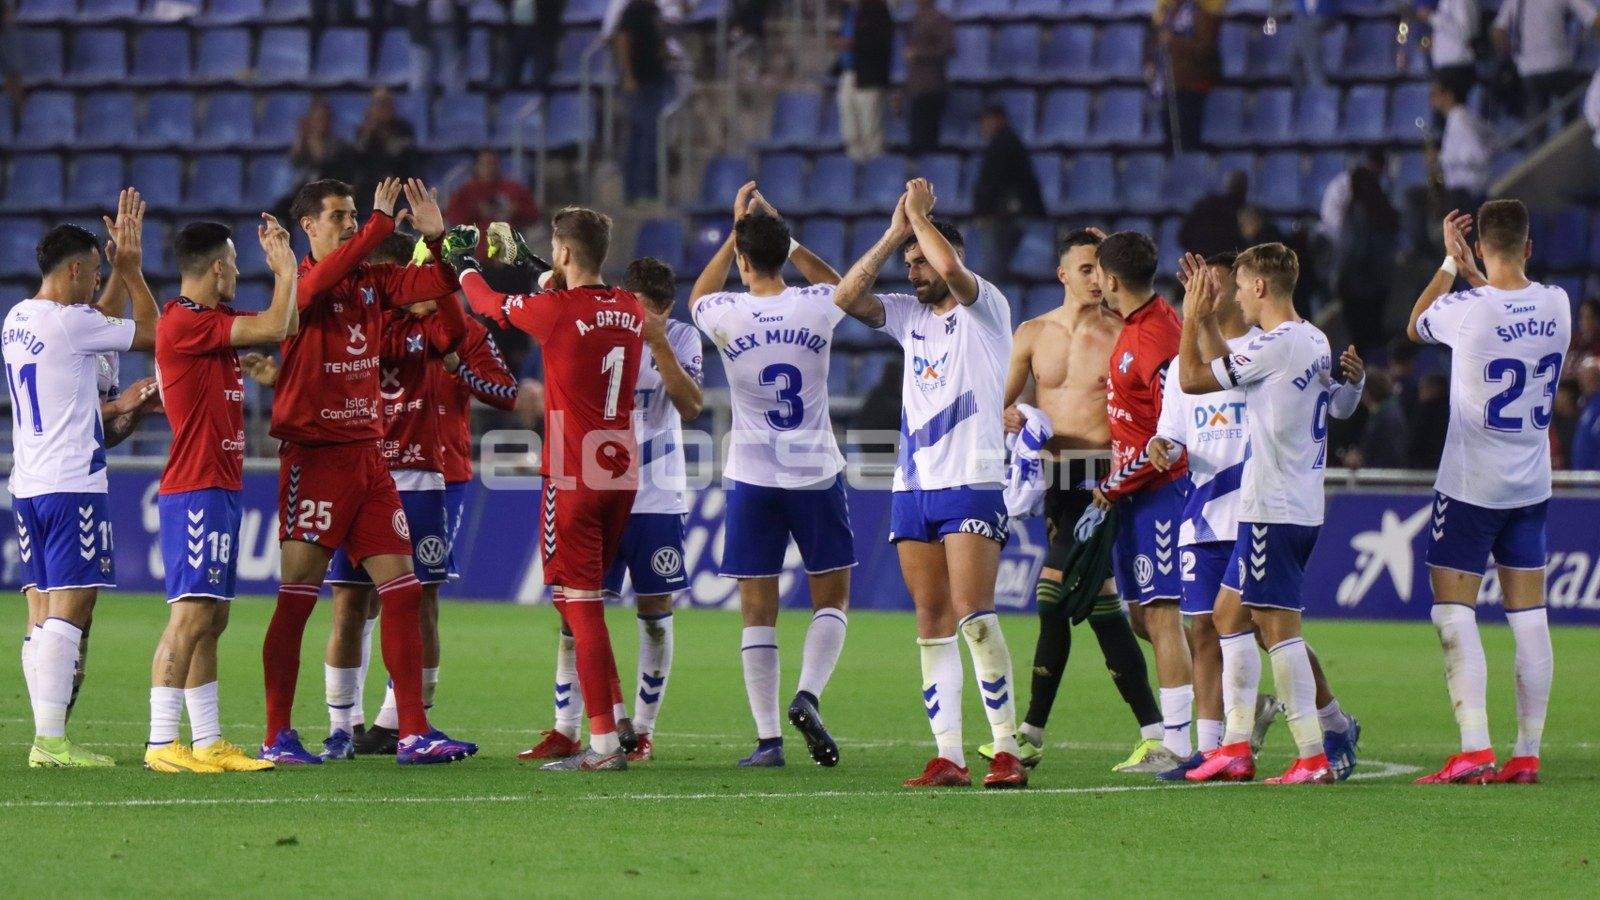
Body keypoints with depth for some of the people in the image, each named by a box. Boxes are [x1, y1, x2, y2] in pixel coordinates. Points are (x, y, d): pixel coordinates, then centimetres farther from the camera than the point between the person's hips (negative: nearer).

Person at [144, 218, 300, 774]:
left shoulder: (210, 321, 16)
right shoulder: (184, 322, -14)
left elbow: (285, 329, 26)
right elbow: (274, 327, -17)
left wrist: (283, 269, 17)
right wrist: (286, 269, -1)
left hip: (220, 488, 10)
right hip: (196, 492, -10)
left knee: (211, 619, 10)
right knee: (191, 614, -13)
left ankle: (207, 742, 13)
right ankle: (162, 744, -15)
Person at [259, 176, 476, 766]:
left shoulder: (372, 280, 11)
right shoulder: (302, 282, -8)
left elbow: (436, 285, 10)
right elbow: (322, 278, -30)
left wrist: (436, 237, -8)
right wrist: (381, 225, -28)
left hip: (367, 451, 7)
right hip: (314, 455, -7)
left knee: (402, 591, 3)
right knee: (297, 596, -5)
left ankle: (413, 733, 5)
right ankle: (277, 736, 1)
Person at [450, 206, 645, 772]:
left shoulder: (556, 311, -12)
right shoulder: (630, 312, 5)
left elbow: (490, 305, 6)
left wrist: (465, 270, 26)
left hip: (573, 478, -7)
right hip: (623, 475, 7)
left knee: (580, 605, -5)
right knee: (585, 602, 19)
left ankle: (605, 743, -9)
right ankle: (617, 721, 15)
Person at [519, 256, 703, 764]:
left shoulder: (681, 339, 0)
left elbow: (691, 406, -14)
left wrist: (659, 344, -21)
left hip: (658, 498, 0)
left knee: (655, 613, 2)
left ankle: (643, 731, 12)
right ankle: (565, 731, 1)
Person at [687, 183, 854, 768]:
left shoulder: (727, 315, -8)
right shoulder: (815, 308, -6)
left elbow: (697, 296, 18)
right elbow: (839, 282, 21)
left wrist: (737, 230, 18)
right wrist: (778, 232, 21)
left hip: (752, 478, 0)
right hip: (817, 473, 0)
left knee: (758, 611, 3)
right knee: (832, 598, 12)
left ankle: (768, 738, -2)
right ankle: (807, 696, -11)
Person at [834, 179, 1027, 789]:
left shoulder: (985, 309, -1)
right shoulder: (910, 316, 17)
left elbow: (951, 268, -21)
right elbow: (846, 297, 5)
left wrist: (919, 215, -5)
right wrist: (894, 233, 4)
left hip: (972, 486, -7)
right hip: (913, 487, 7)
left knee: (973, 617, -16)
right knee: (932, 624, 2)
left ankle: (1007, 749, -14)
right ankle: (948, 756, 2)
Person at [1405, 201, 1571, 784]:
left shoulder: (1468, 310, -17)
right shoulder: (1555, 305, -3)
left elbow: (1414, 325, 5)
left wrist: (1451, 263, 10)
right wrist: (1471, 273, 18)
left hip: (1471, 485, -5)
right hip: (1532, 485, 5)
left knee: (1454, 610, -2)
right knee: (1528, 615, 8)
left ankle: (1474, 749, -12)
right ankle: (1526, 754, 8)